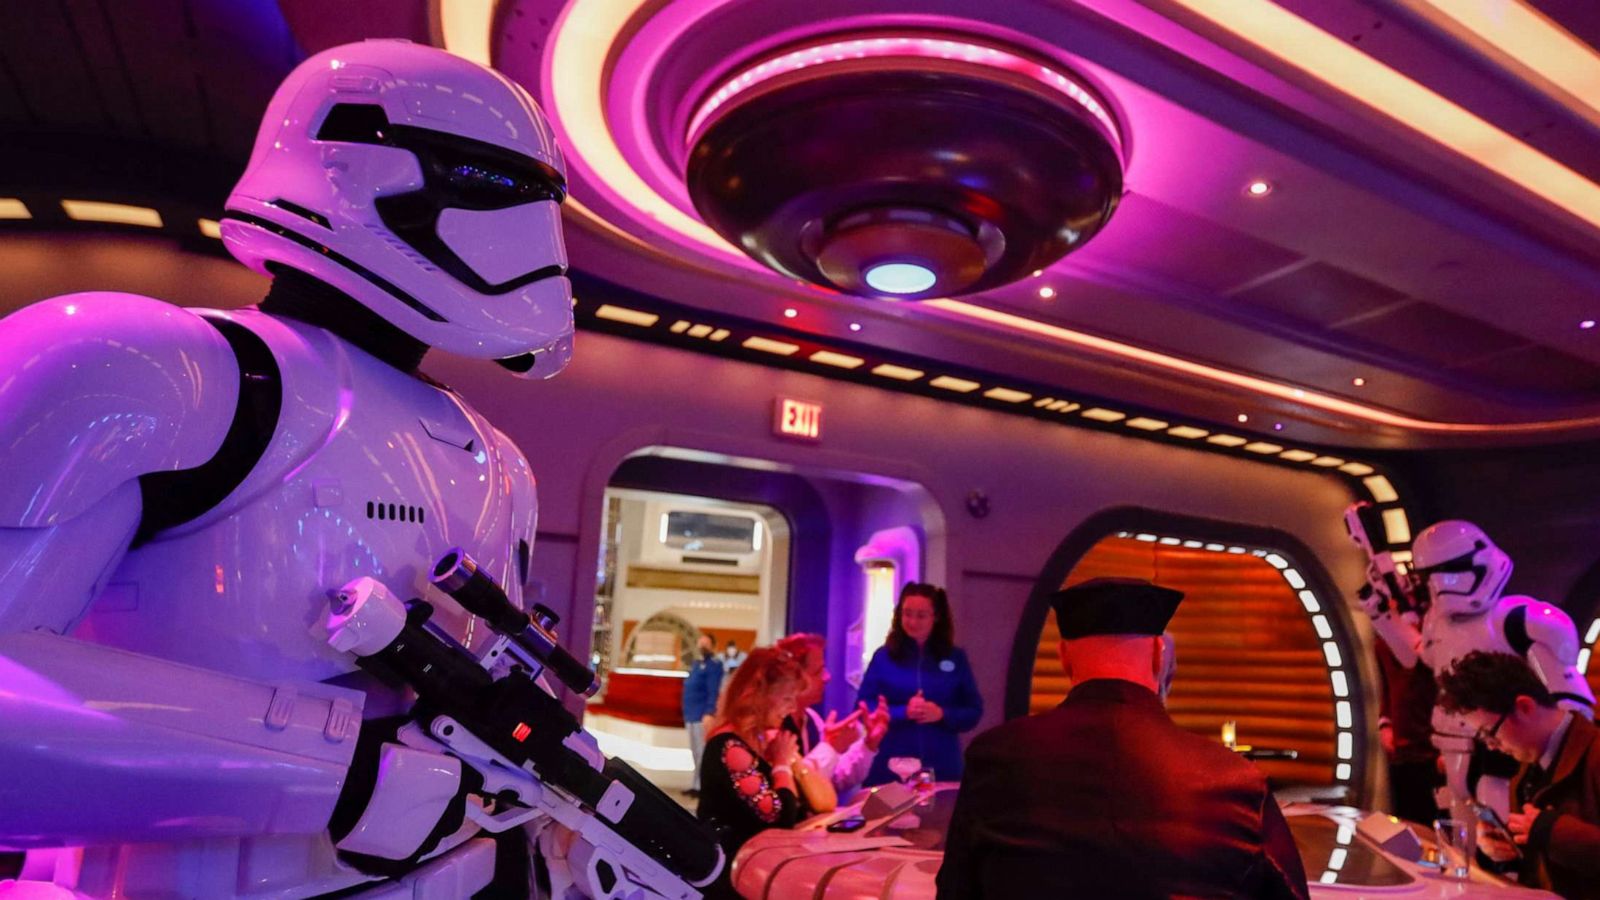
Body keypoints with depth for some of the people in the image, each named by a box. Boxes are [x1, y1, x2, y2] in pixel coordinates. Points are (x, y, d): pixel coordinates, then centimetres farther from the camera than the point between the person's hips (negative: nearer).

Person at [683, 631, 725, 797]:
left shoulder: (714, 665, -8)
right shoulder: (695, 664, 18)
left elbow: (713, 692, -17)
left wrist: (709, 713, -24)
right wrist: (687, 713, 20)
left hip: (703, 716, -9)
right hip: (691, 715, 9)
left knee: (702, 752, -7)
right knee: (696, 753, 13)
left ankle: (700, 786, -4)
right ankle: (697, 784, 20)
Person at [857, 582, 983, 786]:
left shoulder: (955, 659, 5)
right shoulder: (884, 656, 1)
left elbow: (974, 712, 5)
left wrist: (941, 714, -14)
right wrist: (904, 712, -16)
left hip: (942, 768, 1)